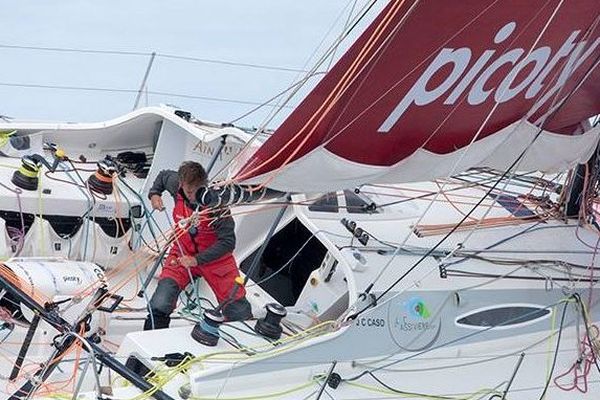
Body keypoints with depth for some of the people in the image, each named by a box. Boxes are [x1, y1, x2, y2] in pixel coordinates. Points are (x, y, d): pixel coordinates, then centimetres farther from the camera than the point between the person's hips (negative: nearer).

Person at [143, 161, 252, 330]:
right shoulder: (175, 184, -15)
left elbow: (228, 241, -24)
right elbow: (163, 175, 11)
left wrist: (197, 260, -29)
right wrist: (154, 194, -6)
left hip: (213, 256, -2)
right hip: (182, 253, 2)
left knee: (239, 313, 3)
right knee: (159, 306, -21)